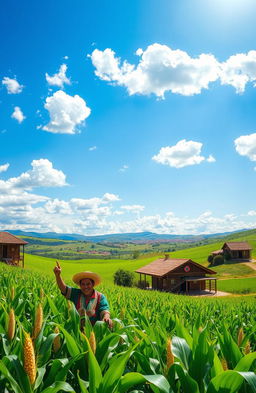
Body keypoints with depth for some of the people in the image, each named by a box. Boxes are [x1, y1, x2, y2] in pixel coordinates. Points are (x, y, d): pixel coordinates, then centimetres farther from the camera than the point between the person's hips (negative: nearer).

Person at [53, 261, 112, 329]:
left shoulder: (100, 297, 4)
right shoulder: (76, 294, 8)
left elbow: (105, 311, -6)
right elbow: (63, 288, -3)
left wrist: (106, 317, -31)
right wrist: (58, 275, -21)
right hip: (77, 328, 2)